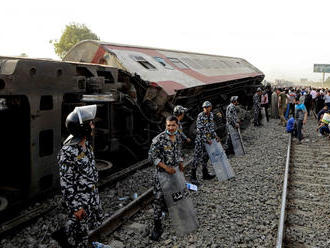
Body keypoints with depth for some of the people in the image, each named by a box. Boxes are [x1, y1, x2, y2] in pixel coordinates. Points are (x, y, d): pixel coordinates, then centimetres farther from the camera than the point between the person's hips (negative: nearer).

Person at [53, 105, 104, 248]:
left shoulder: (85, 144, -1)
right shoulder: (68, 153, -29)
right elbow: (66, 183, -24)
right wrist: (76, 207, -19)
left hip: (92, 193, 9)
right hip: (79, 198, -9)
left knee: (97, 220, 24)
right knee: (80, 231, 9)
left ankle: (62, 235, 38)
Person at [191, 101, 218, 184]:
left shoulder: (211, 115, 8)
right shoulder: (200, 116, -15)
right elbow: (200, 130, -18)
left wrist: (215, 136, 8)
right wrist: (206, 139, -18)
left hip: (208, 138, 7)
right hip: (200, 139, -7)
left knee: (206, 156, 15)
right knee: (197, 157, -6)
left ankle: (205, 174, 25)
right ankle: (193, 176, -1)